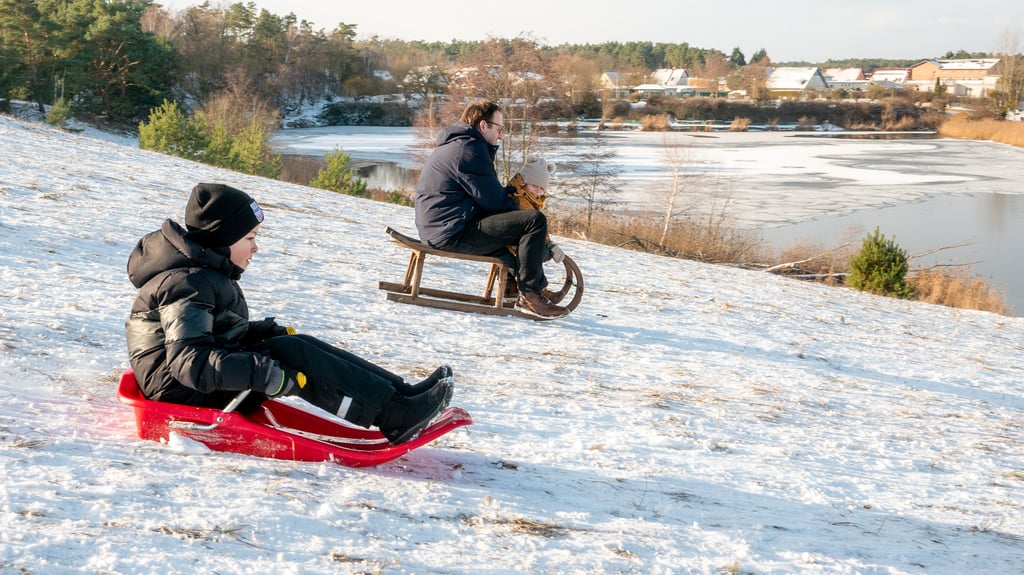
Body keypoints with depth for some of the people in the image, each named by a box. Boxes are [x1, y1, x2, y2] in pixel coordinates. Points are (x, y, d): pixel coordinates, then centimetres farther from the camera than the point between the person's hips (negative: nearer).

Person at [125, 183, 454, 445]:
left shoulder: (204, 270, 12)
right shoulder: (188, 284, -22)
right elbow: (189, 362, -32)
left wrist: (267, 332, 7)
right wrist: (261, 372, -36)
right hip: (184, 393, -10)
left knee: (297, 346, -2)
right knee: (292, 355, -22)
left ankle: (401, 392, -9)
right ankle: (396, 416, -24)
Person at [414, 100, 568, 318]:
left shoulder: (455, 145, 21)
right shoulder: (468, 149, -14)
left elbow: (486, 191, 23)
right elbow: (492, 200, -14)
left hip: (439, 230, 12)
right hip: (452, 233, -12)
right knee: (534, 221, -20)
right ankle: (530, 294, -13)